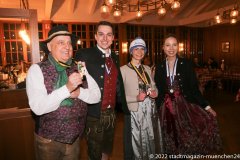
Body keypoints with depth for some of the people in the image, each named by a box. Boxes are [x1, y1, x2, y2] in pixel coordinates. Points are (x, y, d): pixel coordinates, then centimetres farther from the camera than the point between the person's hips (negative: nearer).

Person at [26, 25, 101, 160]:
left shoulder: (78, 68, -1)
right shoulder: (37, 69, -13)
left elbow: (96, 96, -2)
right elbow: (38, 107, -23)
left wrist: (78, 92, -20)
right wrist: (67, 88, -33)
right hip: (48, 141, -3)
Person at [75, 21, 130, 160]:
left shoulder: (115, 57, 8)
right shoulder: (84, 55, -11)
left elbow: (119, 84, 12)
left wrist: (125, 107, 12)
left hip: (111, 114, 6)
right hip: (93, 115, -5)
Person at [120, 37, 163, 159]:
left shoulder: (147, 68, 11)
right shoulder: (123, 69, -8)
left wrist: (155, 92, -2)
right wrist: (136, 98, -22)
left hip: (150, 108, 5)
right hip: (135, 109, -5)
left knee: (151, 137, 16)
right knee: (138, 139, 7)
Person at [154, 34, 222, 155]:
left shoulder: (186, 64, -2)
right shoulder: (160, 67, 4)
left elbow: (194, 88, -2)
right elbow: (158, 91, 7)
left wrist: (206, 106, -9)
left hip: (184, 106, -2)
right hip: (166, 109, 2)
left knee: (187, 138, -6)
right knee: (171, 142, 11)